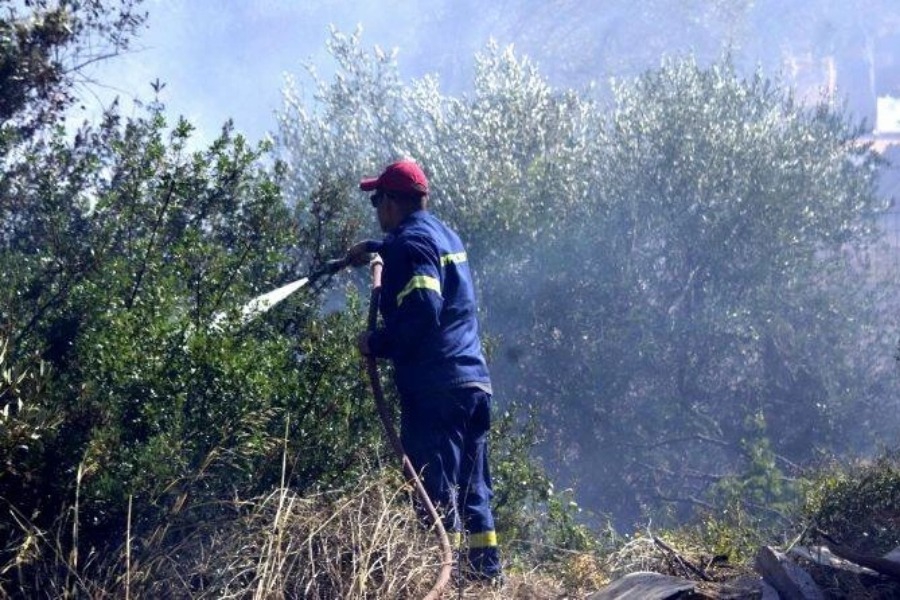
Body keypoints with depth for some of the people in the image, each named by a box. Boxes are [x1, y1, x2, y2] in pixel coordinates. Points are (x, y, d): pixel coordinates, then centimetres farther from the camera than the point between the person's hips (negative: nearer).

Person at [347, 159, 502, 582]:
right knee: (472, 494, 13)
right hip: (474, 382, 9)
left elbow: (421, 313, -22)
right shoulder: (445, 235, 19)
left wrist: (376, 344, -10)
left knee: (437, 494, -9)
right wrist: (374, 249, 52)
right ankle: (487, 575, 13)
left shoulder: (411, 242, -9)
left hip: (434, 387, -9)